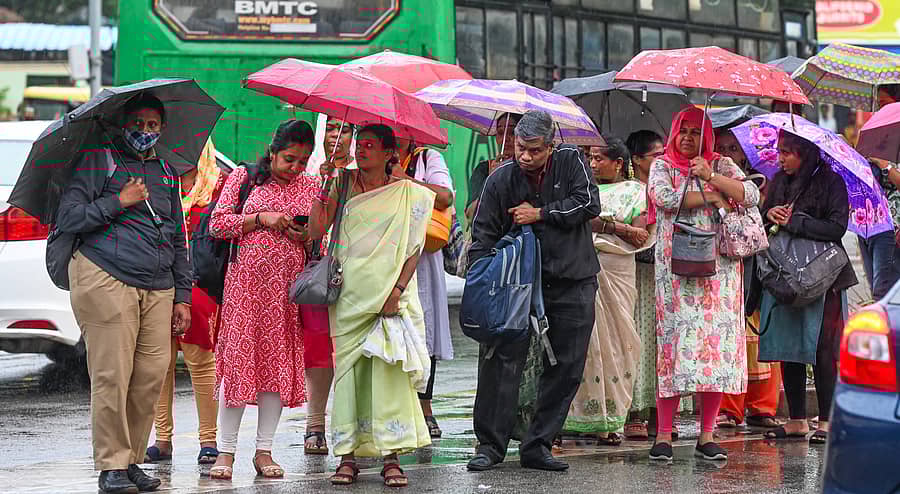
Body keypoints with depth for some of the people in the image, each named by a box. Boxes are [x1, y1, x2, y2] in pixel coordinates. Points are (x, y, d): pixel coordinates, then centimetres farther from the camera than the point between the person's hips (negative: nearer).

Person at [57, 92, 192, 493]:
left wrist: (182, 296, 20)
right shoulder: (98, 162, 4)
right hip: (105, 280, -5)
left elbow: (178, 239, 25)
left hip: (158, 289, 5)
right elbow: (67, 218, -5)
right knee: (112, 376, -9)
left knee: (151, 377, -1)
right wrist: (118, 202, -9)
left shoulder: (166, 173, 21)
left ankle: (133, 460, 9)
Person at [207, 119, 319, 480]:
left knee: (280, 361, 2)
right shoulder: (243, 178, 5)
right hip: (247, 278, -3)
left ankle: (264, 450, 9)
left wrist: (308, 237, -6)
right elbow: (217, 224, -1)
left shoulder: (311, 187, 13)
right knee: (238, 357, -6)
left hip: (289, 283, 3)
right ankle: (226, 450, 0)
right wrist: (261, 219, -12)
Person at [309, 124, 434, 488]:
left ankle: (390, 457, -9)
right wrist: (326, 187, -5)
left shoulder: (407, 193, 5)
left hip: (390, 294, -2)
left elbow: (414, 247, 1)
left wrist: (398, 289, -9)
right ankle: (348, 455, 2)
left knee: (389, 370, -10)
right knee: (348, 368, -2)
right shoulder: (344, 184, 10)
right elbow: (316, 229, 2)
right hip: (350, 293, 2)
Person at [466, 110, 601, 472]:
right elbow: (483, 237, -2)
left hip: (573, 282, 1)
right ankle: (490, 445, -2)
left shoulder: (570, 162, -1)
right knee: (502, 361, -9)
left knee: (566, 367, 3)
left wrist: (540, 214, -10)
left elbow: (589, 204, -9)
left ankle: (537, 446, 12)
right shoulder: (501, 180, -3)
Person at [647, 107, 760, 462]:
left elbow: (751, 195, 0)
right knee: (675, 342, -9)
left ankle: (707, 436, 1)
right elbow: (663, 196, -9)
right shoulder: (663, 166, 11)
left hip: (718, 269, 2)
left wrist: (710, 176, -9)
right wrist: (709, 197, -4)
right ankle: (664, 435, -7)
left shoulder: (722, 166, 16)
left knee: (717, 342, -4)